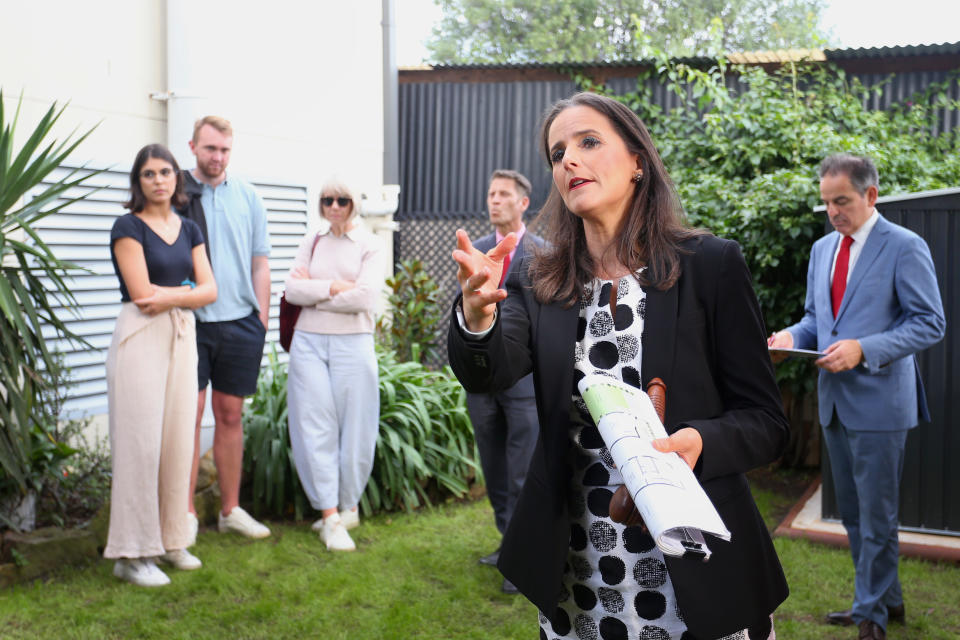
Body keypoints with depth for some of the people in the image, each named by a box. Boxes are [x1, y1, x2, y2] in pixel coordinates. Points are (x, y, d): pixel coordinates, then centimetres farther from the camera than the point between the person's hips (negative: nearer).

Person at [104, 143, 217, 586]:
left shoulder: (189, 230, 14)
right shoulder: (129, 227, -4)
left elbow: (210, 291, 6)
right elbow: (141, 294, -13)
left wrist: (169, 297, -10)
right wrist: (188, 290, -2)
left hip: (183, 338, 6)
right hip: (140, 338, -6)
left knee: (178, 440, 6)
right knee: (140, 441, -6)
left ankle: (170, 540, 18)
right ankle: (131, 554, 1)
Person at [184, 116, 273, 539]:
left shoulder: (247, 198, 10)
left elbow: (260, 264, 12)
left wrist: (261, 322, 6)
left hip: (240, 322, 3)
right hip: (191, 322, -2)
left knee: (231, 416, 9)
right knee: (189, 415, -3)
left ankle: (230, 509, 18)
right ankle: (185, 512, 6)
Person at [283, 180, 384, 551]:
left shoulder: (369, 245, 4)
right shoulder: (311, 243, 14)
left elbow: (365, 297, -10)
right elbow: (292, 290, 2)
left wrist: (313, 291, -3)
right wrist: (334, 287, -9)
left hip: (352, 343, -2)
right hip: (309, 342, 2)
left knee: (354, 427, -1)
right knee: (315, 427, -3)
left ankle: (348, 507, 17)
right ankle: (330, 516, 1)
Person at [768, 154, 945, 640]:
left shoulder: (905, 247, -9)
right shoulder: (822, 248, 12)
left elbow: (930, 323, -12)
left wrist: (863, 350, -22)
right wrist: (792, 336, -2)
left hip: (878, 403, -7)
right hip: (834, 400, 7)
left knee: (876, 516, 1)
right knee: (853, 513, 16)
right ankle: (886, 599, 31)